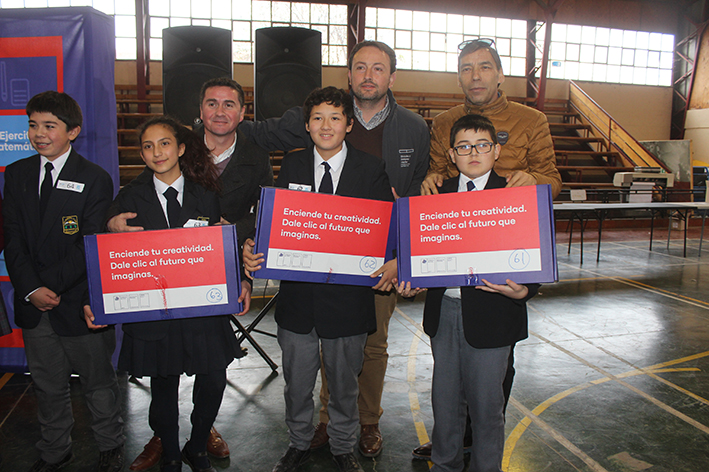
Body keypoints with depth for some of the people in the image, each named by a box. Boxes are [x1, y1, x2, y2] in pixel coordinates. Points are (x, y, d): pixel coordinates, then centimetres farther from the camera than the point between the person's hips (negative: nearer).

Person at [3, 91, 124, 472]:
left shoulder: (94, 179, -8)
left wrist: (51, 285, -17)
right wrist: (32, 289, -11)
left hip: (79, 303, -4)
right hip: (33, 305, 4)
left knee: (98, 383, 11)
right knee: (47, 386, 19)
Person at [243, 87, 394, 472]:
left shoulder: (371, 169, -2)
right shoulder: (291, 165, 3)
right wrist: (252, 249, -19)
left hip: (347, 296, -1)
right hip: (297, 295, 2)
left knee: (344, 385, 18)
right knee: (296, 384, 18)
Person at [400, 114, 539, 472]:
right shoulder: (439, 193, 6)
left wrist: (522, 291, -24)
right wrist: (411, 279, -8)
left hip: (491, 315, -3)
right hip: (444, 310, 4)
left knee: (486, 404, 11)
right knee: (445, 399, 19)